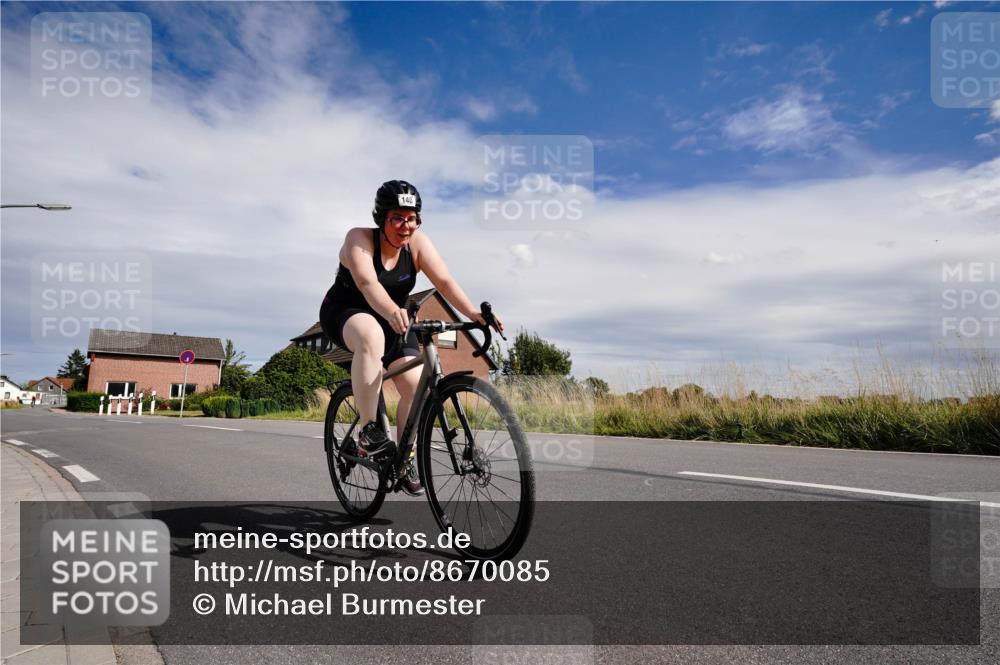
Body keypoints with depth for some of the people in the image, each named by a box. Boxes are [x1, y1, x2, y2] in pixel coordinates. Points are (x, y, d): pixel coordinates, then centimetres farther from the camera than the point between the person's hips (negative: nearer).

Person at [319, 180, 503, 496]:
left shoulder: (417, 242, -11)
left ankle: (404, 458, 8)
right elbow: (367, 282, -38)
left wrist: (472, 313, -39)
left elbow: (444, 280, -23)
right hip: (345, 313, -4)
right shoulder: (359, 239, -21)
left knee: (416, 385, -14)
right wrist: (393, 312, -58)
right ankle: (369, 431, -32)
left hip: (392, 320, 5)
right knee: (372, 336, -40)